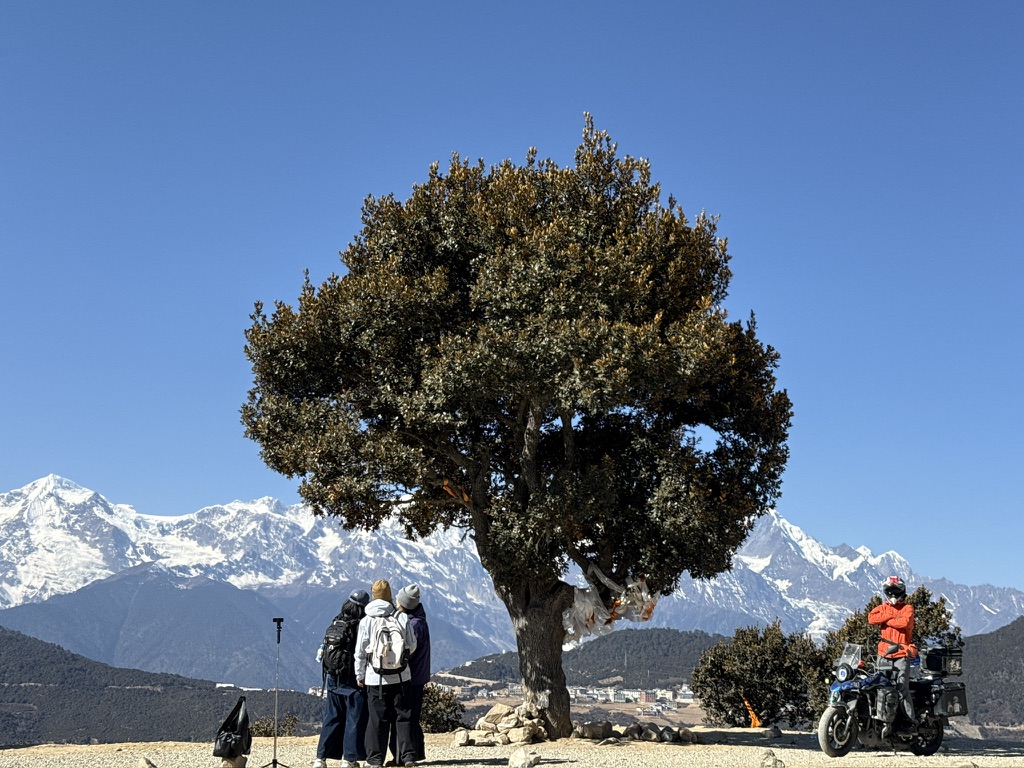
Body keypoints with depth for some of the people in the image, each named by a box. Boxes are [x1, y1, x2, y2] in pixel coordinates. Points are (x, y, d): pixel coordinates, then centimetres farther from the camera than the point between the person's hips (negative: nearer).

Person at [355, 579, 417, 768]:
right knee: (402, 716, 8)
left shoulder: (366, 621, -5)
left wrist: (359, 675, 9)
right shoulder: (402, 618, -3)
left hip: (375, 678, -1)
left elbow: (360, 652, -1)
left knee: (377, 718, 6)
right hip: (400, 676, 1)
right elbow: (412, 645, 4)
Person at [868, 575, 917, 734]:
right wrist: (891, 615, -9)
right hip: (884, 654, 4)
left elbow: (904, 622, -15)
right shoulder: (883, 608, 16)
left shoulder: (908, 608, 6)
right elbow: (871, 618, -3)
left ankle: (910, 721, -8)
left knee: (902, 689, -11)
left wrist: (885, 620, -3)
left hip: (902, 654, -4)